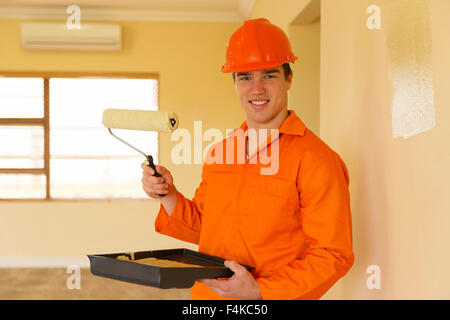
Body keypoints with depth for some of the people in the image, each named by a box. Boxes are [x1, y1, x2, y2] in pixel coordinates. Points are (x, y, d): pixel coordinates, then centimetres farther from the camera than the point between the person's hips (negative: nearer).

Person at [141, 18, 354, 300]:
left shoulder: (315, 160, -15)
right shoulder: (218, 153, 4)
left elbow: (333, 256, -17)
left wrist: (261, 291, -24)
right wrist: (169, 196, -4)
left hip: (272, 298, -5)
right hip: (206, 295, 6)